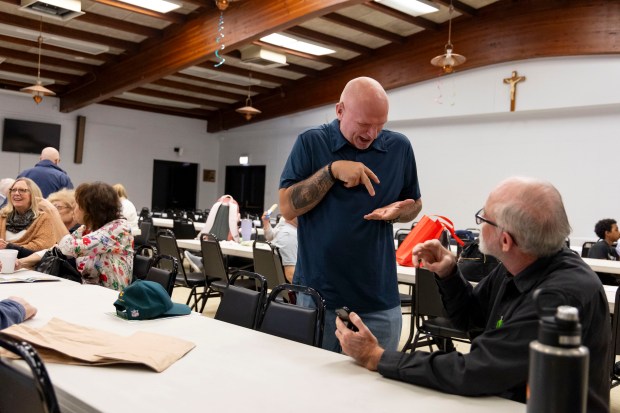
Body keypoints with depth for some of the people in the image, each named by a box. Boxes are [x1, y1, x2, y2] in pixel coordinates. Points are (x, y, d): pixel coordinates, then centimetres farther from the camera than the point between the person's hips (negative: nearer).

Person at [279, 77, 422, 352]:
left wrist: (396, 211, -10)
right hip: (316, 297, -1)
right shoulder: (311, 143, -3)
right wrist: (332, 171, -19)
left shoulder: (399, 148, 2)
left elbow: (414, 205, 13)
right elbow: (287, 207, -8)